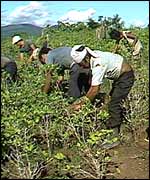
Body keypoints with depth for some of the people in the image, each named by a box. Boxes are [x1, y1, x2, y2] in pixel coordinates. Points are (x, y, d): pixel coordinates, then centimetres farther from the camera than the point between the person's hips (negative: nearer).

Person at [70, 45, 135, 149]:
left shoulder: (98, 65, -31)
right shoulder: (94, 57, -4)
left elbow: (95, 89, -28)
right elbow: (95, 85, 3)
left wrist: (82, 104, -19)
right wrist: (83, 99, 2)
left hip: (126, 76, -10)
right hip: (119, 75, 10)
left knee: (114, 106, -13)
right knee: (116, 103, 20)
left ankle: (113, 138, -8)